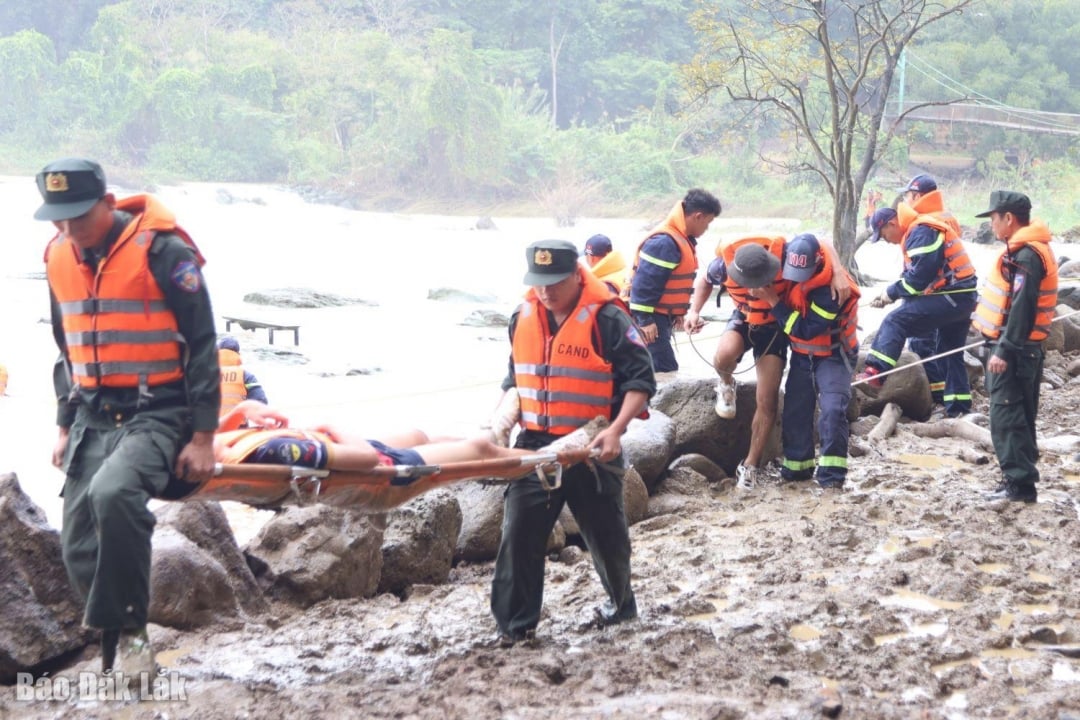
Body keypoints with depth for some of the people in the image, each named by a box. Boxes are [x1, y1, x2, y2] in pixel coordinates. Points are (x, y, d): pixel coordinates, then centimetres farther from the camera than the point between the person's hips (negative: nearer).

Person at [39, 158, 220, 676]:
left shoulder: (162, 251, -12)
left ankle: (129, 631, -19)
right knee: (79, 549, -2)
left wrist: (202, 436, -11)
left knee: (113, 492, -33)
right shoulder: (59, 256, 8)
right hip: (94, 416, 7)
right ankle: (115, 654, 14)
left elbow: (202, 346, -9)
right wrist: (66, 425, 17)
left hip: (156, 414, -6)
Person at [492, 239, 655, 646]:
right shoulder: (523, 318, 4)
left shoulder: (606, 319, -14)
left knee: (604, 532, 10)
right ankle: (516, 623, 6)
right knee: (519, 532, -2)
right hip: (535, 444, 4)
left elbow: (640, 380, -13)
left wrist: (616, 429, -25)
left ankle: (621, 601, 36)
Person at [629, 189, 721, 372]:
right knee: (665, 370, -14)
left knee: (654, 368, 13)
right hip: (649, 318, -11)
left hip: (661, 316, 11)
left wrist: (677, 313, 21)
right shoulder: (664, 242, -22)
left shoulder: (682, 239, 11)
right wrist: (644, 319, -24)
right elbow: (644, 283, -24)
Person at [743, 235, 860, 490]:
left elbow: (804, 330, -30)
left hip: (833, 355, -6)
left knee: (832, 409, -20)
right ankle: (796, 467, 24)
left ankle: (832, 475, -16)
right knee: (794, 411, 7)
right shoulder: (793, 271, -11)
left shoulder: (833, 289, -31)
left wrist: (773, 301, -28)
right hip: (802, 355, 7)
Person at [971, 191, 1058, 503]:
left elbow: (1022, 307, -23)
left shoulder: (1026, 255, -18)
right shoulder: (1026, 250, 14)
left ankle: (1019, 483, -6)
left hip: (1014, 349, -10)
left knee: (1007, 417, -7)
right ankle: (1019, 478, 21)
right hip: (1022, 348, 10)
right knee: (1018, 416, 14)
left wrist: (1004, 350, -24)